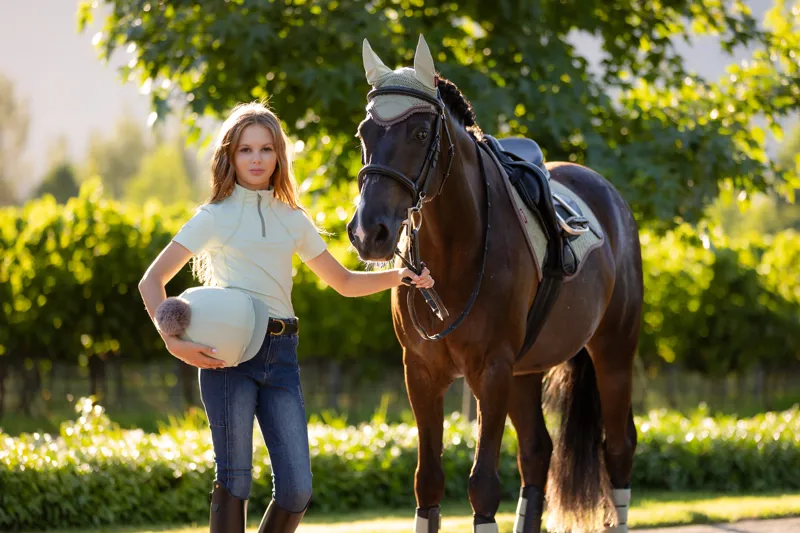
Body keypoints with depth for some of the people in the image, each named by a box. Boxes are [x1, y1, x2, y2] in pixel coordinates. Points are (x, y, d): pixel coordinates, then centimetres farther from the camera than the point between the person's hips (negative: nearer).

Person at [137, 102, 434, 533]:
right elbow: (151, 281, -1)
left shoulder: (293, 221, 16)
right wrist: (173, 342, -16)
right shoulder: (215, 217, 3)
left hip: (280, 353, 4)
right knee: (234, 482, -5)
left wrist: (398, 276, 5)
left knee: (297, 490, -3)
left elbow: (344, 283, 22)